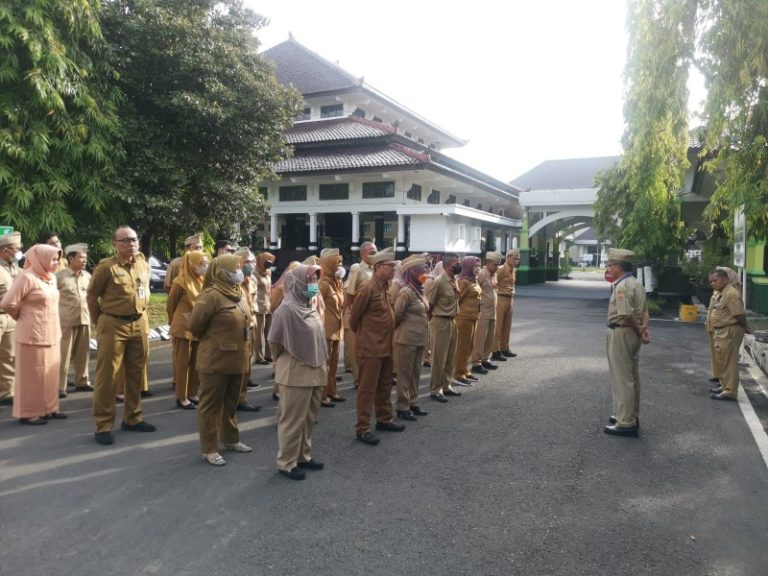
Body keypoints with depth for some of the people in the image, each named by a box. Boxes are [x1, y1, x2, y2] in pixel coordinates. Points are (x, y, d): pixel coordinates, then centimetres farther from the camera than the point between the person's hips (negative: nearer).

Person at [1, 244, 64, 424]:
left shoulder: (51, 277, 10)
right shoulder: (27, 277, -15)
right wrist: (22, 317, -1)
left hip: (51, 334, 8)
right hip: (34, 335, -8)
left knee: (50, 373, 13)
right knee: (33, 374, 1)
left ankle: (48, 408, 23)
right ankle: (28, 413, 11)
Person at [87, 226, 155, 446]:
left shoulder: (144, 265, 6)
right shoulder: (106, 267, -11)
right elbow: (92, 296, -4)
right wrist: (99, 322, 1)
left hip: (140, 324, 6)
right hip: (113, 325, -6)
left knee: (136, 374, 13)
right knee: (107, 375, -1)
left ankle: (132, 418, 26)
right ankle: (103, 425, 7)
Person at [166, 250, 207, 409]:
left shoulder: (203, 281, 6)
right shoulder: (181, 281, -13)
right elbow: (170, 305, -4)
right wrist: (175, 324, 5)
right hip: (184, 328, -6)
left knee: (196, 363, 12)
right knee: (182, 363, 1)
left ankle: (192, 394, 22)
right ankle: (181, 397, 8)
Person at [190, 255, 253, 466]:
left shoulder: (239, 292, 8)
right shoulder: (211, 295, -18)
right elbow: (195, 325, -15)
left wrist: (241, 349, 15)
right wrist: (211, 342, 1)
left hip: (236, 359, 8)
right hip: (216, 360, -8)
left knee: (231, 402, 20)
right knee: (211, 404, 4)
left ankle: (230, 439, 35)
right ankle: (209, 449, 13)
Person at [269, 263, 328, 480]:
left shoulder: (310, 308, 8)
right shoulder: (287, 309, -17)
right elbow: (275, 341, -13)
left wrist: (319, 364, 14)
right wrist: (286, 363, 0)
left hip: (314, 372, 8)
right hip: (295, 374, -8)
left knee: (309, 418, 17)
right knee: (292, 420, 3)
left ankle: (303, 456, 31)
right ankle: (286, 463, 15)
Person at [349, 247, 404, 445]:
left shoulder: (386, 287, 8)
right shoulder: (367, 289, -18)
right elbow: (354, 316, -10)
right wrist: (362, 335, 3)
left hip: (385, 346, 9)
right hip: (370, 347, -8)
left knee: (385, 386, 18)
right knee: (367, 388, 0)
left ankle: (384, 420, 33)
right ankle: (362, 428, 9)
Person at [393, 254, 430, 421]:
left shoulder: (419, 290, 9)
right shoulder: (406, 291, -18)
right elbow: (397, 314, -17)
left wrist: (423, 336, 12)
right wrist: (398, 330, -1)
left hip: (419, 339, 8)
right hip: (407, 339, -8)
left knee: (416, 372, 15)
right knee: (405, 373, 2)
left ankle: (413, 403, 27)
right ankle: (402, 407, 11)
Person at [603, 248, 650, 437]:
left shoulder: (622, 286, -19)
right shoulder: (636, 283, 13)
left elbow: (626, 315, -24)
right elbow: (644, 309, 9)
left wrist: (639, 331, -10)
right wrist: (644, 327, -5)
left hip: (621, 333, -10)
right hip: (632, 333, 10)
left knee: (622, 379, -3)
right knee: (631, 377, 17)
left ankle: (625, 423, 2)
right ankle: (631, 416, 28)